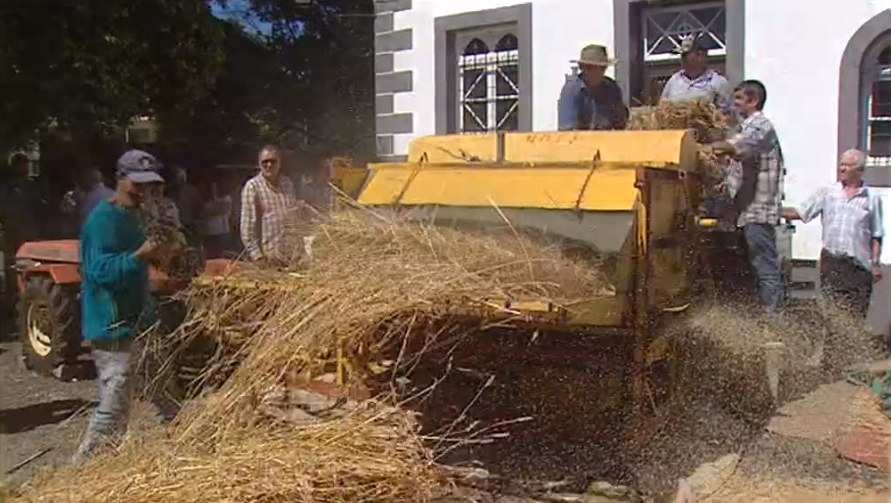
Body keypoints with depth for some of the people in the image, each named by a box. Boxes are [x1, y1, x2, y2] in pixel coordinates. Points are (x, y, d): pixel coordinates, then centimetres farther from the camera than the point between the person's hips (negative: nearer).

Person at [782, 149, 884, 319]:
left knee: (856, 315, 2)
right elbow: (800, 213, 3)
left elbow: (876, 236, 6)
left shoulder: (872, 198, 6)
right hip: (831, 261, 1)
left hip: (860, 265, 0)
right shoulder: (827, 193, 7)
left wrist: (876, 263, 1)